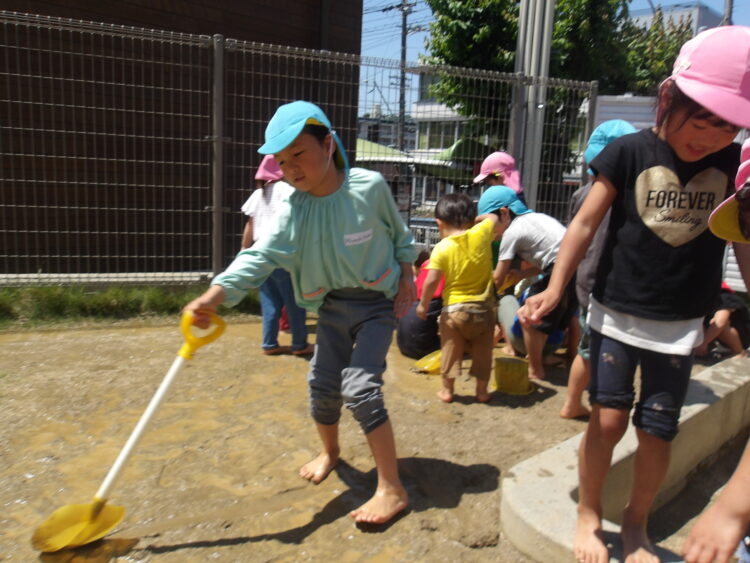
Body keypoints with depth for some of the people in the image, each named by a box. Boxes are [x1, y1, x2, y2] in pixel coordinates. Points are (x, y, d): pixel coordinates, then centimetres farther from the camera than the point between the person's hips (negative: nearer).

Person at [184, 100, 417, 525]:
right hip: (331, 305, 4)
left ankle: (392, 489, -5)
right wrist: (216, 293, -37)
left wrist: (406, 276, -2)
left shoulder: (370, 186, -15)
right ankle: (330, 451, 39)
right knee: (322, 384, 7)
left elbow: (399, 233, 2)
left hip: (377, 302, -4)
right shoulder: (294, 209, -10)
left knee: (360, 387, -16)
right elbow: (262, 254, -24)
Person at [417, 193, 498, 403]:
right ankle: (482, 391, 26)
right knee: (482, 352, 16)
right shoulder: (480, 234, -6)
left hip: (454, 309, -2)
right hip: (483, 307, 2)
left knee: (450, 352, 14)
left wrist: (423, 303, -1)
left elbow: (431, 280, -14)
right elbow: (494, 218, 16)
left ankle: (447, 390, 24)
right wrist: (472, 220, 20)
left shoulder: (442, 248, -13)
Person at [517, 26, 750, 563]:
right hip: (617, 313, -2)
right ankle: (588, 515, 23)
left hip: (680, 324, 2)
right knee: (608, 418, -1)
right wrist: (555, 288, -17)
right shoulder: (629, 152, -8)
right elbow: (585, 223, -7)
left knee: (657, 431, 6)